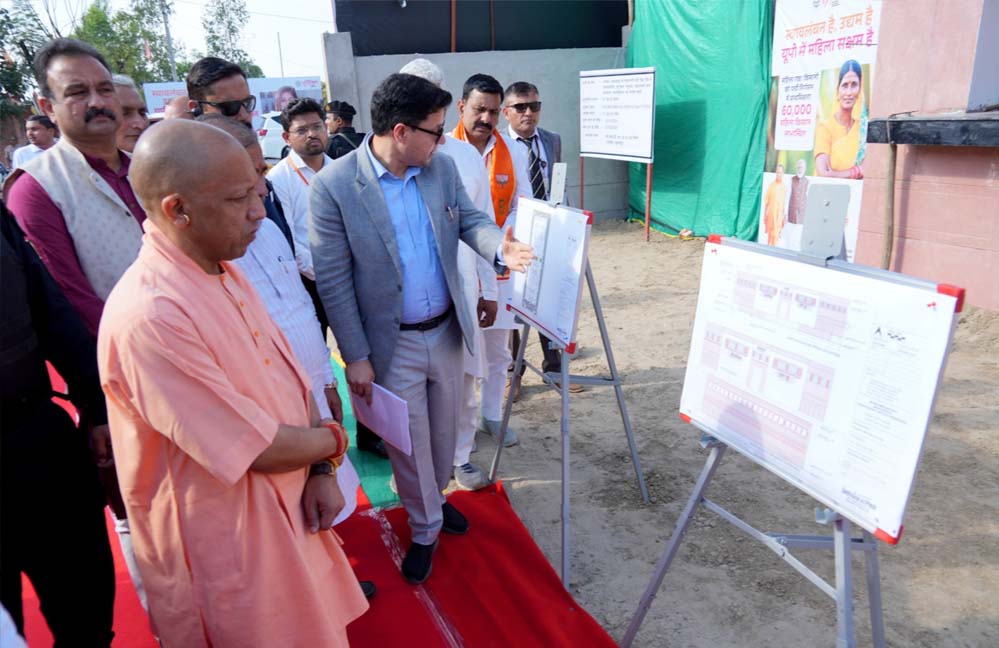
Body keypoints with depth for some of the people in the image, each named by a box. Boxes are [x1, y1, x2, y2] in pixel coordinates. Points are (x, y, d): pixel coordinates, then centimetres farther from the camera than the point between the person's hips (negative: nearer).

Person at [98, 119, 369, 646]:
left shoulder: (225, 271, 1)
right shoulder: (149, 314, -29)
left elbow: (289, 378, 4)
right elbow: (260, 448, -26)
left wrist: (321, 471, -7)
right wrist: (334, 440, -7)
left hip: (285, 510, 8)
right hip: (226, 540, -8)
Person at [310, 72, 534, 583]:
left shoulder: (442, 167, -4)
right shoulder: (333, 185, -18)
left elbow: (470, 219, 6)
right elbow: (333, 281, -15)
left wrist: (500, 248, -18)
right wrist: (355, 356, -12)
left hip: (447, 331, 5)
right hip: (393, 344, -4)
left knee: (443, 429, 23)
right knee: (410, 442, 12)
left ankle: (434, 497, 51)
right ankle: (425, 529, 37)